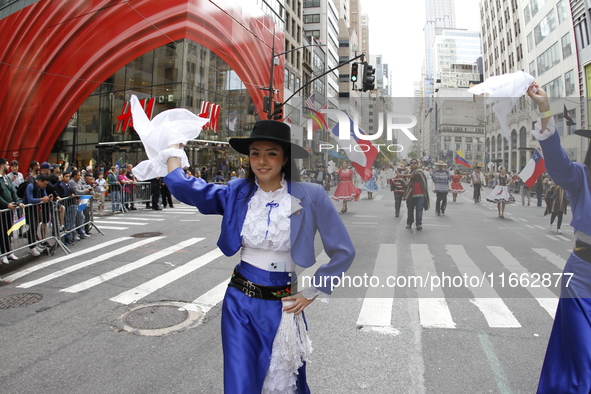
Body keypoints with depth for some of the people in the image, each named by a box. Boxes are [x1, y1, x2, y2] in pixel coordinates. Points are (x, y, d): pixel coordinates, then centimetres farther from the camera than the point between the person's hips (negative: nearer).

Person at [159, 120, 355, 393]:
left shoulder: (311, 196, -11)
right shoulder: (237, 193, 0)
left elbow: (343, 251, -5)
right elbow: (185, 188, -6)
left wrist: (311, 293, -4)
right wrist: (174, 147, 5)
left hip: (282, 305, -1)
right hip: (239, 301, 2)